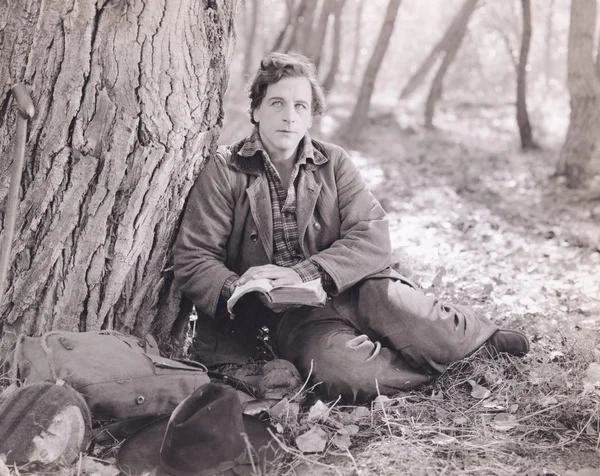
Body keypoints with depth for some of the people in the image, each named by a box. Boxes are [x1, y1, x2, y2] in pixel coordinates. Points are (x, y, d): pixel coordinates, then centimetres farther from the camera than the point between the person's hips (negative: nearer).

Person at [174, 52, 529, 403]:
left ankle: (479, 335, 6)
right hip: (292, 315, -1)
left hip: (354, 287, 2)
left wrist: (301, 274, -22)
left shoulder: (334, 162, 6)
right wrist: (234, 289, -25)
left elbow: (374, 239, -7)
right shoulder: (224, 171, 0)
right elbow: (193, 259, -3)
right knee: (343, 372, -34)